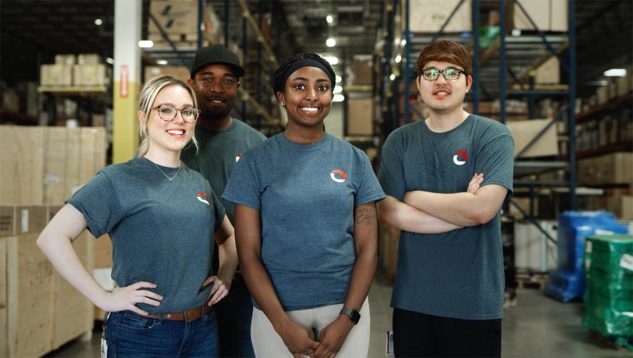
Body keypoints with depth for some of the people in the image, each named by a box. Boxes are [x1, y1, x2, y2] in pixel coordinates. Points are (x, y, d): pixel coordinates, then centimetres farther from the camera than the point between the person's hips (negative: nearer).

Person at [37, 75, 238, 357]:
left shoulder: (199, 183, 7)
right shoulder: (118, 180, -10)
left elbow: (228, 236, 23)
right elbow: (52, 237, -18)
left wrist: (225, 277, 7)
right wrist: (103, 298, -19)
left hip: (203, 329, 5)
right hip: (141, 334, -5)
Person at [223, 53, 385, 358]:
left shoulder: (354, 159, 2)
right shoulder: (256, 161, -2)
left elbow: (367, 247, 1)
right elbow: (248, 254, -4)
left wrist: (347, 318, -8)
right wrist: (283, 324, -11)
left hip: (345, 307, 1)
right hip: (276, 311, -1)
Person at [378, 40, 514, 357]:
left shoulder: (492, 135, -4)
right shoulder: (399, 141, 5)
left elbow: (482, 208, -18)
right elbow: (389, 212, -6)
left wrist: (416, 197, -7)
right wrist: (462, 212, -11)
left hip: (475, 302, -2)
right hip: (411, 299, 3)